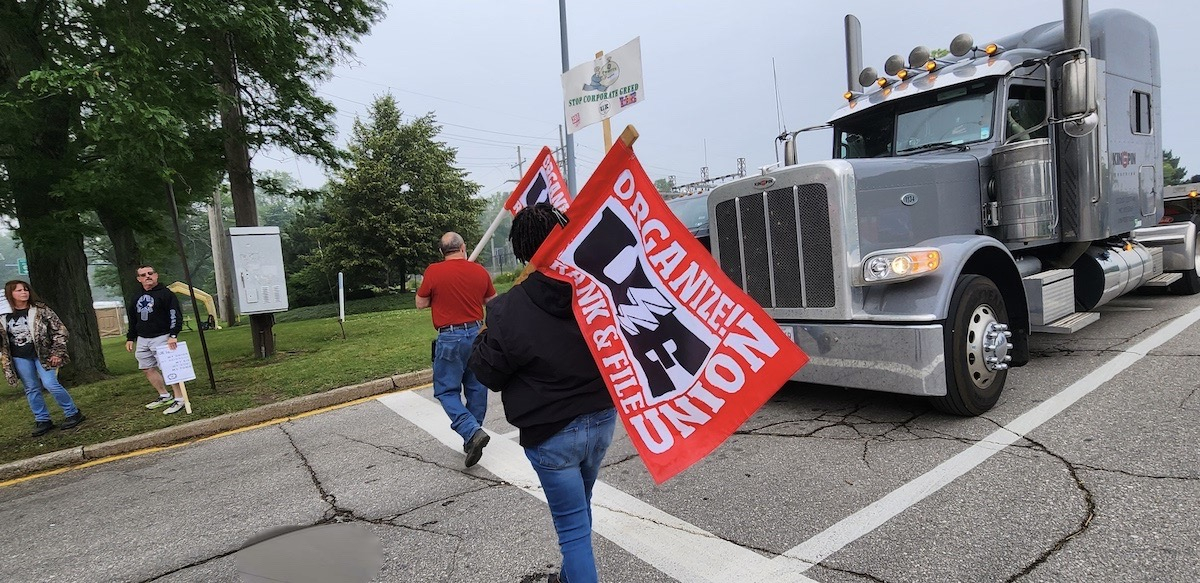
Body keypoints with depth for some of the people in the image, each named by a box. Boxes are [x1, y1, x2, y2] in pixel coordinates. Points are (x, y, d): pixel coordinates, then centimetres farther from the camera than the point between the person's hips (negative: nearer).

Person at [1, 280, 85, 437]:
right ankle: (42, 420, 18)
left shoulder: (40, 309, -5)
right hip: (20, 358, 3)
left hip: (43, 354, -3)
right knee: (31, 389, 9)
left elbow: (60, 330, -4)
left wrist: (57, 352, -9)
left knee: (50, 384, -10)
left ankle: (73, 413, 4)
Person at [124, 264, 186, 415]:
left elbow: (175, 315, -14)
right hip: (142, 340, 8)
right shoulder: (137, 298, 15)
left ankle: (179, 399, -6)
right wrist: (130, 338, 19)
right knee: (148, 369, 10)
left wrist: (173, 335, -22)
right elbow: (132, 320, 24)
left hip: (161, 338, -8)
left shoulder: (166, 294, -7)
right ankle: (164, 396, 22)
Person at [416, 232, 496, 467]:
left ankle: (472, 432, -13)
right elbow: (493, 302, 13)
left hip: (450, 337, -4)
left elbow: (420, 303, 3)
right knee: (476, 388, 13)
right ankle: (472, 438, 22)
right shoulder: (479, 271, 1)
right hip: (477, 333, 4)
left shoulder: (433, 272, -8)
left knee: (447, 390, 5)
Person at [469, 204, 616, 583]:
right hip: (602, 419, 5)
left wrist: (483, 340, 7)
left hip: (551, 433, -5)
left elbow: (489, 374, -9)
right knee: (579, 507, 26)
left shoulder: (508, 310, -20)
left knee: (573, 527, 8)